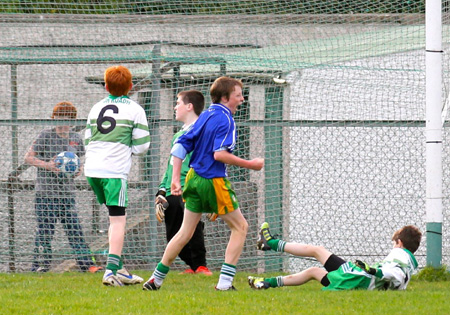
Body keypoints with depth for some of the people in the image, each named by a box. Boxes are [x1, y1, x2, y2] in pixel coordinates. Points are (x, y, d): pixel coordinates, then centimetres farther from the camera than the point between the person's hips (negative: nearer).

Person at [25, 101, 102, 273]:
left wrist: (78, 170, 1)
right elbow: (28, 157, -3)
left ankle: (86, 263, 2)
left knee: (74, 229, 1)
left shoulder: (76, 139, 10)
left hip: (67, 193, 4)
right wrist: (47, 165, -17)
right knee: (45, 230, -3)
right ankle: (40, 264, 4)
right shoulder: (46, 136, -3)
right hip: (45, 192, -4)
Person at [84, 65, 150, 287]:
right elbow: (141, 146, -1)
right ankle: (111, 270, -20)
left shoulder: (96, 108, 15)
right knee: (118, 220, -6)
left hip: (92, 169, 6)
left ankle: (118, 269, 16)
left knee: (116, 218, 17)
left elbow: (88, 141, 18)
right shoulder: (135, 110, 1)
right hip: (115, 171, -6)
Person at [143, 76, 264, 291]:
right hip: (214, 181, -8)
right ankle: (225, 281, -3)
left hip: (194, 179, 8)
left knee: (186, 231, 16)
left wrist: (175, 178, 11)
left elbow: (181, 145, 11)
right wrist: (250, 165, -15)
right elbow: (220, 154, -24)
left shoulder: (205, 116, 12)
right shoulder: (225, 119, -13)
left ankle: (156, 279, 17)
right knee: (240, 227, 5)